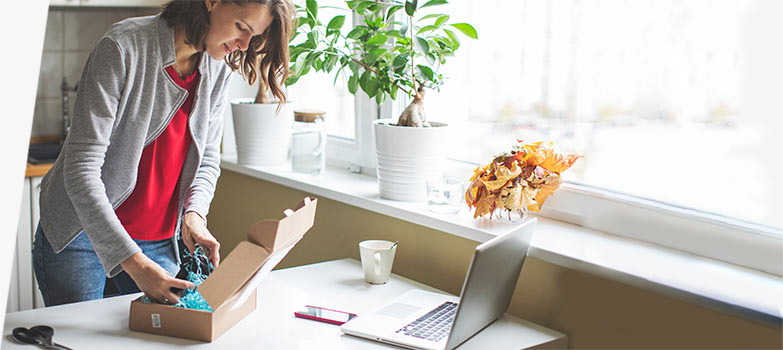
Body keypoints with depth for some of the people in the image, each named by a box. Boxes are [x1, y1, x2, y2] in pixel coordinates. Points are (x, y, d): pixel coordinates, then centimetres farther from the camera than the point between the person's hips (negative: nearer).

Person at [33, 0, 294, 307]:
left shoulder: (218, 69, -2)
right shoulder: (123, 49, -22)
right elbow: (81, 168, -27)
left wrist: (194, 214, -14)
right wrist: (132, 261, -33)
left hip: (159, 241, 5)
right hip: (81, 233, -5)